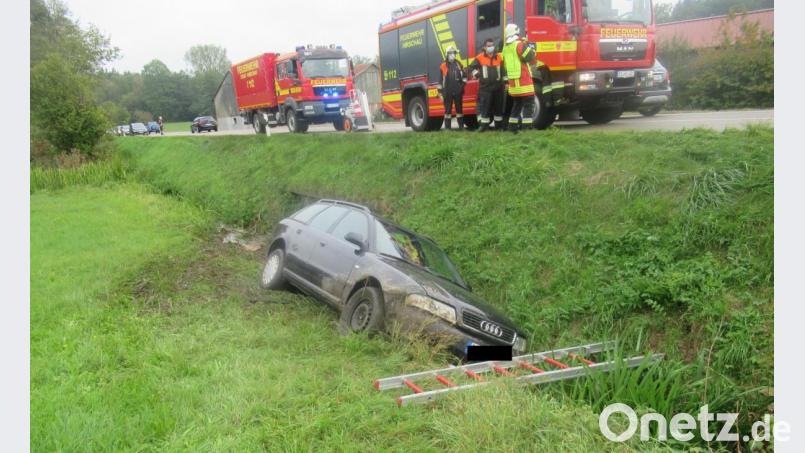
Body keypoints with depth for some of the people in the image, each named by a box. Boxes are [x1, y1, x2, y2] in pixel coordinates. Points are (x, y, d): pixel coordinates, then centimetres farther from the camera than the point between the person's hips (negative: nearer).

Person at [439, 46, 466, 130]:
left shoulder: (458, 64, 9)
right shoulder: (443, 65, 2)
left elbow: (464, 75, 14)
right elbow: (441, 79, 1)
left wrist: (463, 84, 0)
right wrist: (441, 91, -2)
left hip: (458, 91, 2)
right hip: (448, 92, -2)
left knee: (459, 108, 7)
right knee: (448, 109, 0)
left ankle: (461, 126, 13)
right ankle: (447, 127, 4)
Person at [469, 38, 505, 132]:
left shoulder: (499, 57, 9)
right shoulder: (480, 58, -2)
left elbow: (503, 70, 17)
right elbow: (472, 67, 7)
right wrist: (478, 75, -2)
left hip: (497, 86, 3)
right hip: (485, 86, -3)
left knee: (498, 105, 7)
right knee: (484, 105, -6)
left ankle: (499, 124, 16)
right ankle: (484, 124, -2)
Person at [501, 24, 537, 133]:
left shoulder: (505, 48, 12)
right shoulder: (519, 44, -11)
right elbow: (531, 58, -14)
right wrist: (530, 47, 3)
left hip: (513, 82, 8)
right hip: (523, 82, -8)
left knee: (517, 105, 17)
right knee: (529, 105, -6)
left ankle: (512, 127, 17)